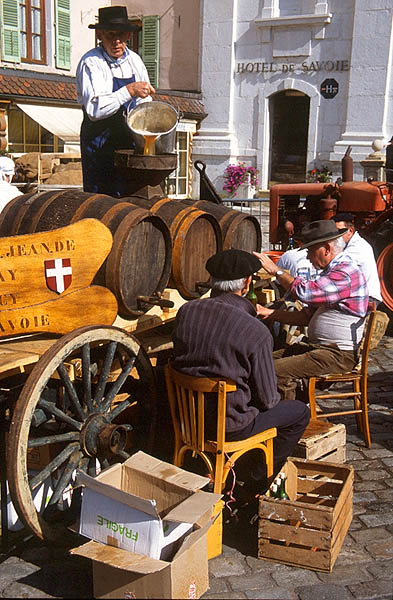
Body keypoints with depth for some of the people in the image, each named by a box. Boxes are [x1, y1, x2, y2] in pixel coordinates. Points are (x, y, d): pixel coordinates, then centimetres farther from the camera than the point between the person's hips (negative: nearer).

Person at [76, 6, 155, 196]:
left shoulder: (134, 60, 11)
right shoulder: (91, 63, -9)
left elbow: (145, 103, 20)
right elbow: (94, 109, -22)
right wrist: (129, 91, -26)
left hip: (130, 141, 6)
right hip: (100, 142, -5)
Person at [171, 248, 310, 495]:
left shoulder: (186, 311, -8)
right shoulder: (256, 331, -23)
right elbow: (267, 399, -13)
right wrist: (271, 398, 11)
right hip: (230, 424, -6)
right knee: (300, 412, 15)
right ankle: (255, 486, 20)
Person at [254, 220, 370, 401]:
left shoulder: (346, 273, -15)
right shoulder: (330, 272, 19)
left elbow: (304, 292, -27)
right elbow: (306, 316, 18)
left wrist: (275, 270, -13)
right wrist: (270, 313, 7)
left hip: (339, 354, -10)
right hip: (317, 346, 10)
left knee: (277, 370, -23)